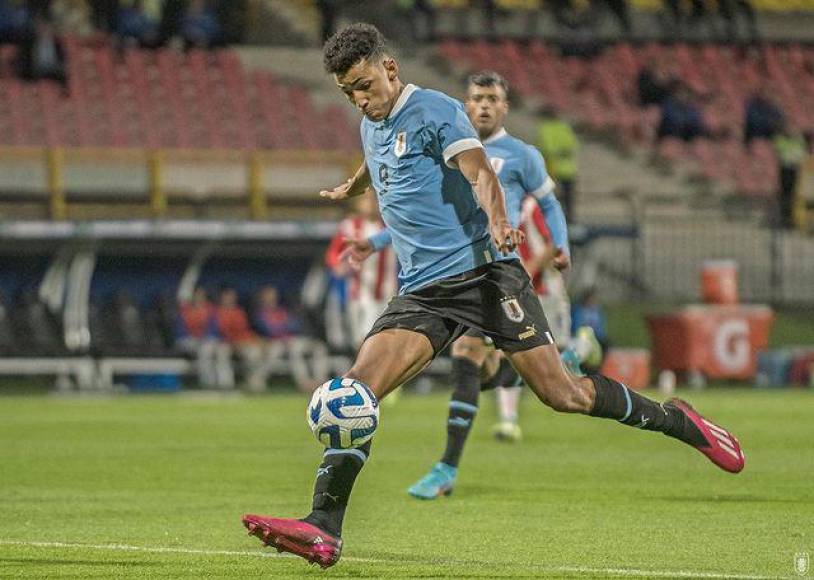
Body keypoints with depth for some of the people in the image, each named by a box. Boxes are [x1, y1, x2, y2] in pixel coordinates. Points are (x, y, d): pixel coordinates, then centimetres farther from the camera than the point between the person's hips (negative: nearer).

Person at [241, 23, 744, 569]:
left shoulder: (434, 110, -6)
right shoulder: (372, 126, 17)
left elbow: (479, 171, -22)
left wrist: (497, 222, -42)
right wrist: (350, 188, 65)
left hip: (482, 271, -6)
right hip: (422, 293, 6)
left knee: (559, 391, -11)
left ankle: (675, 420, 13)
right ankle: (324, 530, -22)